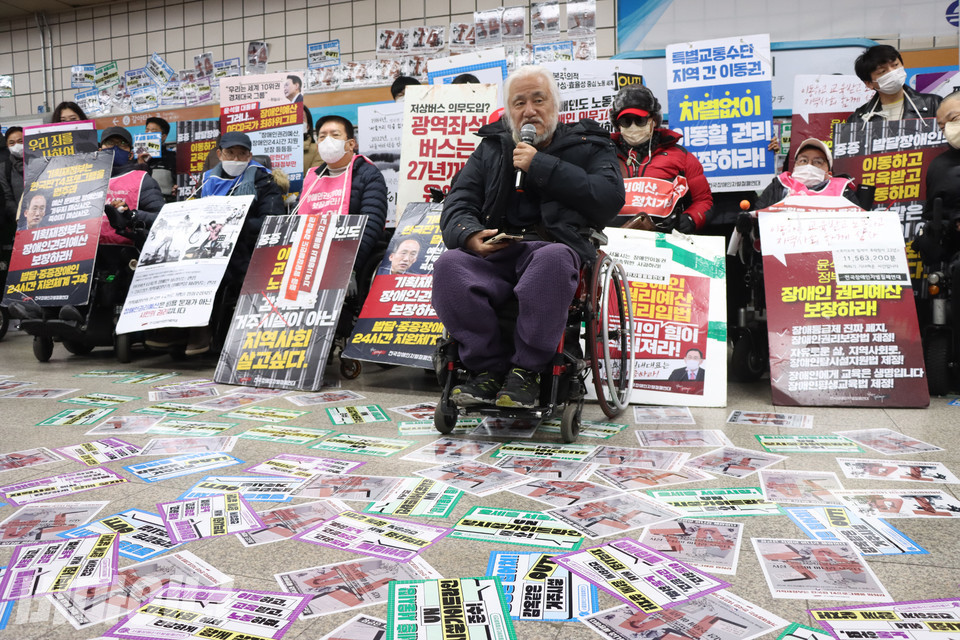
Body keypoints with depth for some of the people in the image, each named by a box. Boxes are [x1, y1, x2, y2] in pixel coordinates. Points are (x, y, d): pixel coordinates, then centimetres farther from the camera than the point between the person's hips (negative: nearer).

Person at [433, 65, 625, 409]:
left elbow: (610, 197, -4)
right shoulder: (491, 148, 23)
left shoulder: (587, 145, 15)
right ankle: (488, 367, -18)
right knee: (449, 265, -29)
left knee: (552, 259, -38)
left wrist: (540, 167, -5)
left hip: (554, 246, -2)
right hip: (494, 251, 3)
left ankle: (526, 369, -24)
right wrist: (470, 234, -10)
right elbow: (458, 202, 15)